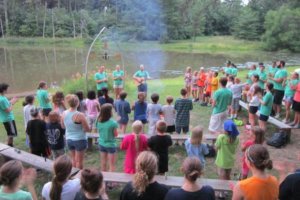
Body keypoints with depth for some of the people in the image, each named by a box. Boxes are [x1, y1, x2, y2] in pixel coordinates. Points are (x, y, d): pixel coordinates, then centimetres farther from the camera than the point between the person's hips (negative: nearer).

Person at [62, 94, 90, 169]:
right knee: (79, 161, 9)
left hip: (69, 139, 6)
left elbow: (63, 126, 10)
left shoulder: (64, 113, -5)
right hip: (80, 140, -6)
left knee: (73, 159, 22)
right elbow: (88, 129, -17)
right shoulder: (80, 115, -22)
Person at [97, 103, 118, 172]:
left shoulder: (99, 121, -6)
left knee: (103, 164, 18)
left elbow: (99, 131, 8)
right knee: (112, 165, 8)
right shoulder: (113, 123, -22)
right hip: (111, 145, -5)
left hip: (101, 144, 5)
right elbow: (115, 134, -11)